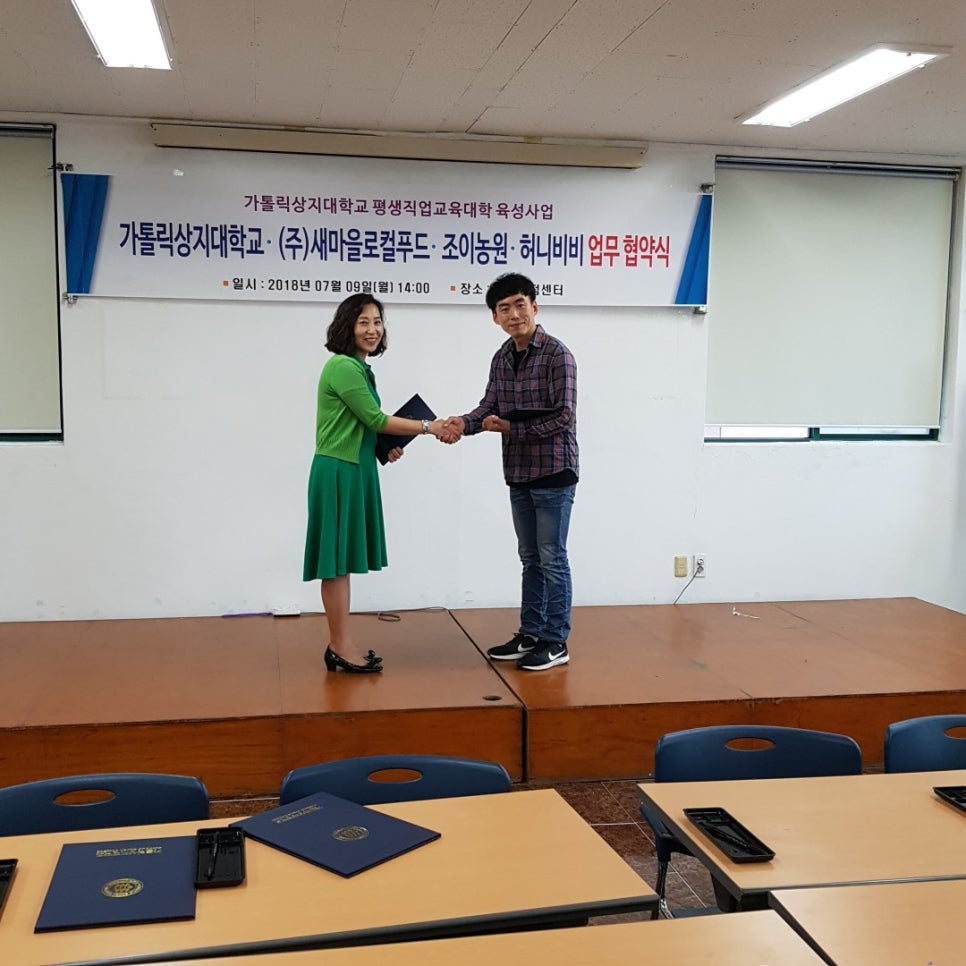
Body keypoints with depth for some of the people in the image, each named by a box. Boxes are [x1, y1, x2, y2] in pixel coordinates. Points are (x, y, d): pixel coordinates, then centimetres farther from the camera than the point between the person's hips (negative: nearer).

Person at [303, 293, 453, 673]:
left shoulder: (359, 368, 14)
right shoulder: (343, 367, -14)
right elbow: (375, 418, -15)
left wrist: (385, 448, 4)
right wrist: (429, 427, -11)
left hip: (355, 471, 9)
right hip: (338, 473, -9)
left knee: (343, 561, 11)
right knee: (336, 560, -3)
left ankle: (339, 645, 17)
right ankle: (340, 648, 4)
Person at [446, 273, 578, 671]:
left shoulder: (556, 354, -13)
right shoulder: (502, 358, 8)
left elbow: (563, 416, -17)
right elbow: (490, 407, 7)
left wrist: (510, 428, -13)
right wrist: (465, 423, -15)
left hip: (554, 472, -7)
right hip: (519, 474, 7)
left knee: (552, 559, 0)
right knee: (530, 559, 15)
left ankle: (555, 642, 10)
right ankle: (530, 634, 24)